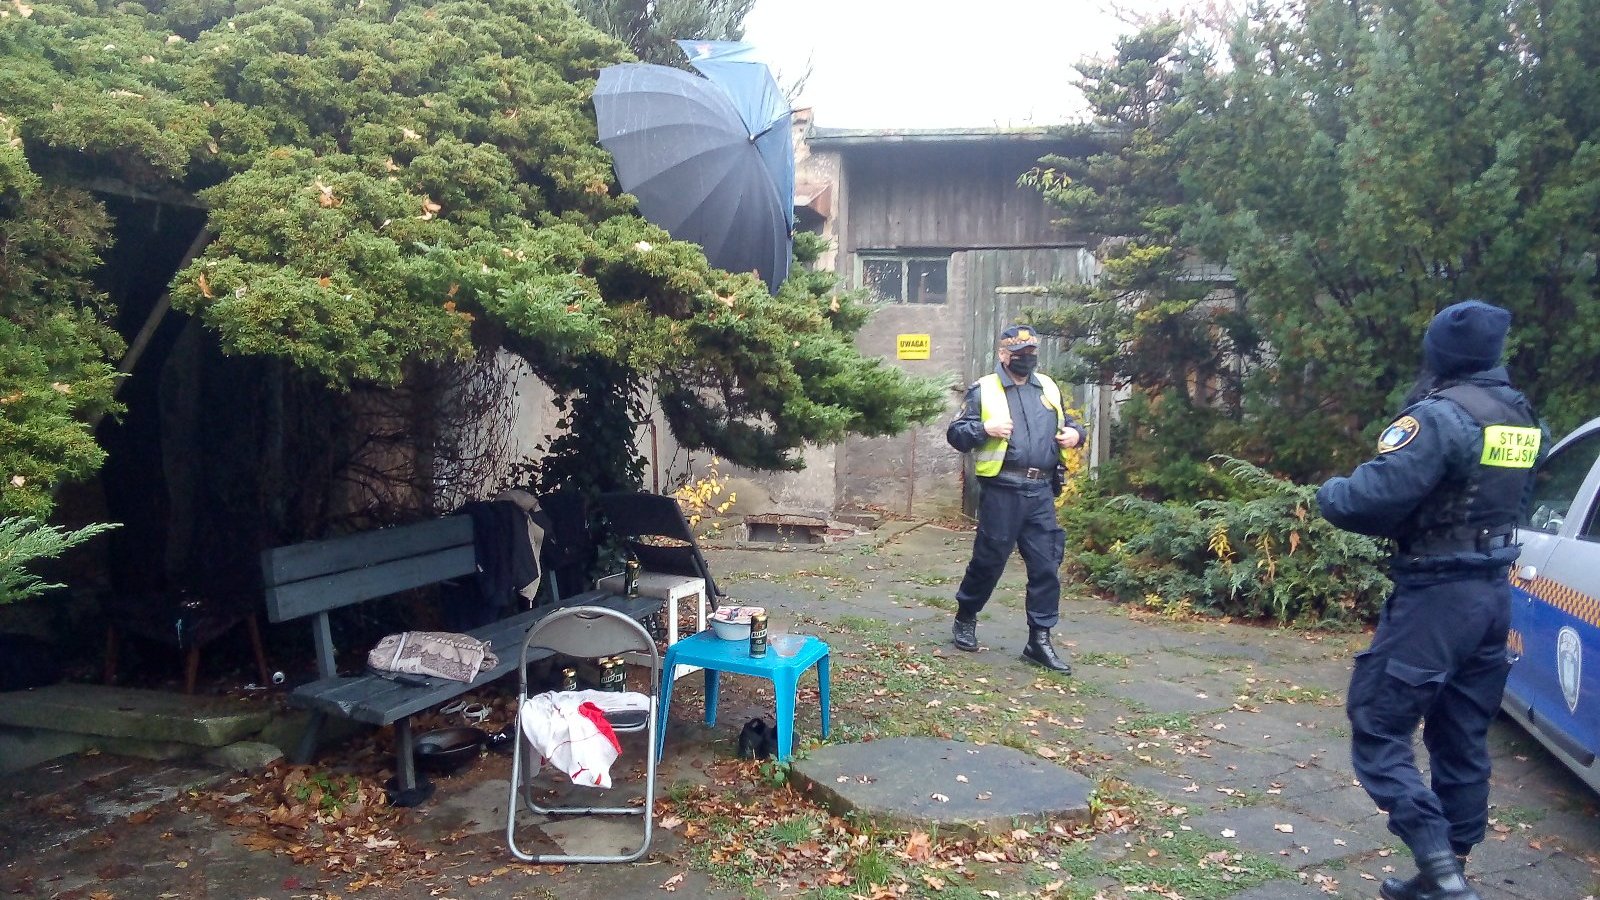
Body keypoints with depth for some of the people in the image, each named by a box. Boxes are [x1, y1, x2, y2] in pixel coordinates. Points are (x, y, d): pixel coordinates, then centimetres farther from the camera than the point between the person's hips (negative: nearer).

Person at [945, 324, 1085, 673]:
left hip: (1041, 492, 4)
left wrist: (1075, 433, 4)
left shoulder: (1048, 388, 15)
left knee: (1046, 565, 3)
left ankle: (1039, 641, 11)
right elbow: (955, 434, -2)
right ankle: (965, 618, 29)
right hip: (1001, 491, -4)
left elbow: (1067, 423, 27)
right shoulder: (984, 390, 0)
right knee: (989, 559, 6)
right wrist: (985, 428, -19)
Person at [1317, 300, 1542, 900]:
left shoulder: (1440, 415, -18)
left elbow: (1371, 499, -24)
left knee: (1377, 727, -1)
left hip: (1436, 597, -9)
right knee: (1462, 740, 16)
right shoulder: (1522, 418, 11)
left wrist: (1329, 493, -3)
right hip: (1493, 594, 9)